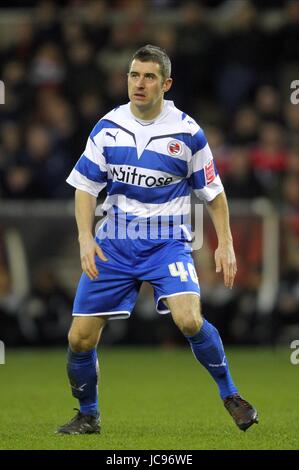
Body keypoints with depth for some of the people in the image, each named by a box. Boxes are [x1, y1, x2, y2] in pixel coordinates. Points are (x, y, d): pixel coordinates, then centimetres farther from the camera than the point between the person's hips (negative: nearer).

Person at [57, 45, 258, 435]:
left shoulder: (187, 132, -5)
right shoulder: (108, 127, 1)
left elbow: (213, 192, 5)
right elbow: (85, 186, 6)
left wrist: (225, 244, -1)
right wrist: (85, 238, -7)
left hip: (168, 243, -3)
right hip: (114, 244, 3)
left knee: (189, 320, -27)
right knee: (80, 338, -2)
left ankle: (230, 395, -4)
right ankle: (88, 415, 23)